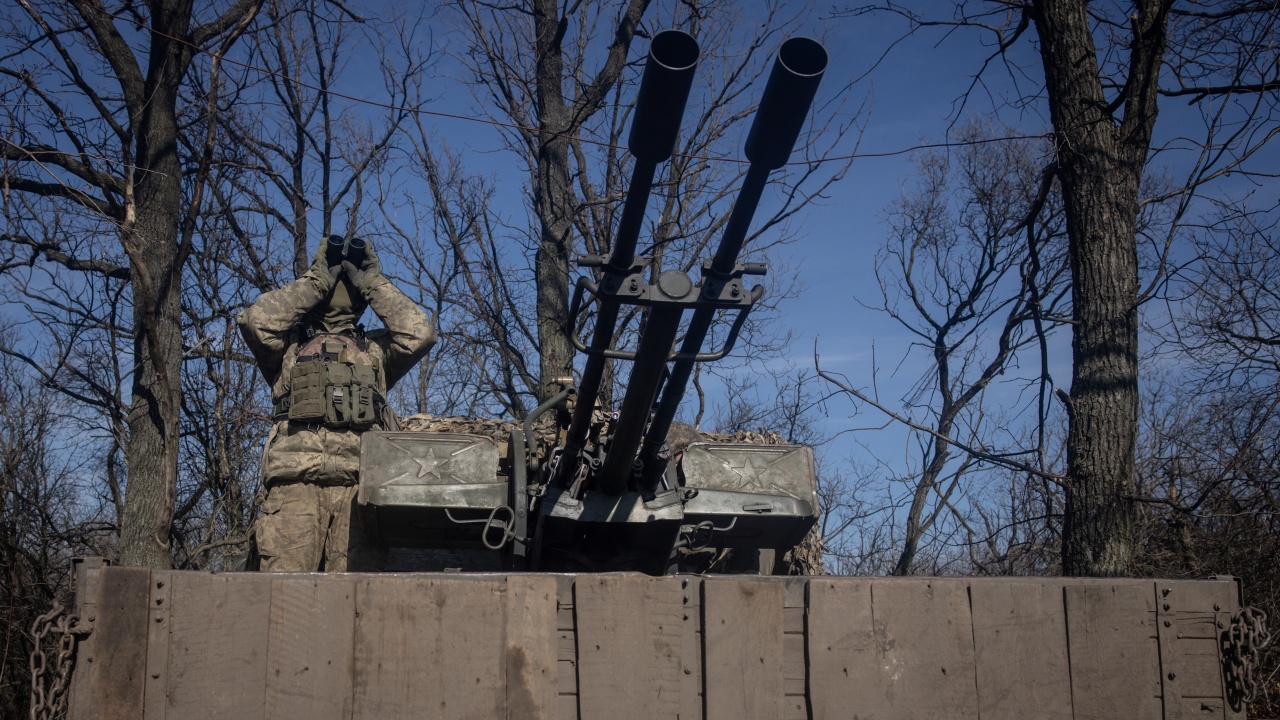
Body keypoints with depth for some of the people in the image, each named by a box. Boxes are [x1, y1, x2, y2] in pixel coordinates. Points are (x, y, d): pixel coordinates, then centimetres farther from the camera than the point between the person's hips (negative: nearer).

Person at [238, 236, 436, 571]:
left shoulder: (375, 349, 30)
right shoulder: (290, 345, 27)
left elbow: (419, 332, 12)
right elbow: (256, 320, 7)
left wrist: (373, 282, 21)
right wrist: (316, 279, 16)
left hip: (360, 481, 1)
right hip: (295, 479, -1)